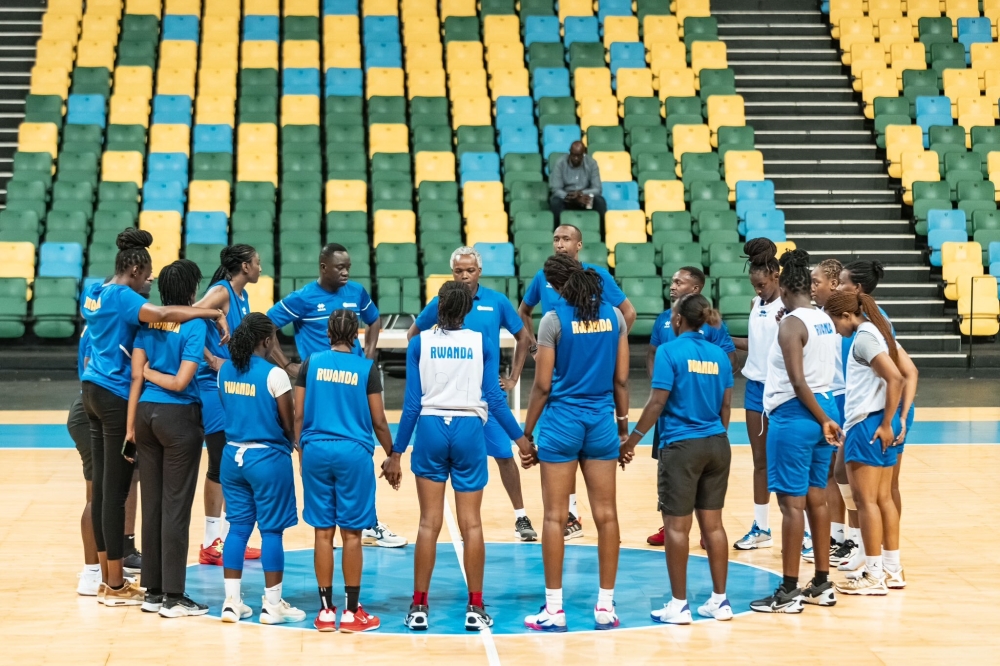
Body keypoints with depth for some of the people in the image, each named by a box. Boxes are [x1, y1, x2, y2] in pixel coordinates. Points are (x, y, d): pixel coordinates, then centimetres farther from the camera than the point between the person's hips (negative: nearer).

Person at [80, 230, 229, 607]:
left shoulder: (93, 291, 10)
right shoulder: (123, 296, -15)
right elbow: (161, 314, -34)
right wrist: (215, 314, -29)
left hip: (94, 390, 9)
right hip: (116, 396, -9)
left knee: (103, 485, 12)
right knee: (115, 489, -4)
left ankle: (107, 578, 18)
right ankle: (115, 586, 1)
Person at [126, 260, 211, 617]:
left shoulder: (148, 323, 5)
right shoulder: (194, 326, -11)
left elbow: (136, 377, 3)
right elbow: (181, 382, -16)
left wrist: (131, 427, 7)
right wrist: (154, 373, 3)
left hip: (147, 414, 6)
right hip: (179, 418, -6)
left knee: (152, 503, 10)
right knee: (176, 506, -1)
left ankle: (153, 591, 16)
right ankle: (173, 597, 2)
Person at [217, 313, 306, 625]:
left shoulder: (225, 370, 3)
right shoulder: (274, 375, -15)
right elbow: (289, 424, -9)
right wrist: (292, 441, 11)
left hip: (233, 455, 6)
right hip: (268, 458, -6)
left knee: (238, 527, 11)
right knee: (271, 530, 3)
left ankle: (232, 602, 12)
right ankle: (272, 605, 8)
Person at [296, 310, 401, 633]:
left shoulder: (311, 363, 4)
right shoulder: (367, 368, 0)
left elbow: (299, 415, 4)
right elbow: (378, 420, 2)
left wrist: (302, 449, 15)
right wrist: (391, 455, 14)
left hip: (316, 451, 2)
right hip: (353, 453, -2)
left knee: (323, 532, 6)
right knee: (351, 534, 3)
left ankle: (326, 611, 9)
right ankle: (352, 612, 6)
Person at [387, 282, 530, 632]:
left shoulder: (419, 343, 2)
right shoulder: (482, 343, 3)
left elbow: (412, 403, -1)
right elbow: (495, 399, -1)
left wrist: (396, 453, 3)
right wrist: (520, 439, 10)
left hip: (431, 430, 0)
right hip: (469, 431, 0)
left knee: (429, 523, 4)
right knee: (471, 523, 4)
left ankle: (419, 607, 4)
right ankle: (475, 608, 6)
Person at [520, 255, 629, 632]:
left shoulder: (554, 320, -9)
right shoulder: (613, 316, 3)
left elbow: (542, 386, -7)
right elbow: (621, 379, 5)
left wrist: (527, 434, 1)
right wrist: (623, 424, 15)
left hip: (561, 421, -4)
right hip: (601, 422, 4)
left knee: (555, 516, 1)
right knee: (606, 515, 7)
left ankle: (554, 609, 2)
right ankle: (605, 607, 10)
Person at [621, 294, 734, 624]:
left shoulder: (670, 351, -9)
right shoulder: (719, 355, 7)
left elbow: (657, 402, -13)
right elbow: (725, 405, 12)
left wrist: (632, 440, -6)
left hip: (681, 446, -6)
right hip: (717, 445, 6)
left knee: (677, 526, 0)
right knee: (713, 523, 10)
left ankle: (679, 605, 2)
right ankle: (720, 600, 13)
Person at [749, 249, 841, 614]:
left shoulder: (791, 324, -15)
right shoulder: (825, 320, 9)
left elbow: (798, 382, -20)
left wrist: (823, 419, -15)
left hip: (796, 414, -8)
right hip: (822, 407, 8)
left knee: (792, 502, -5)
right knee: (816, 497, 13)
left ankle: (789, 591, -2)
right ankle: (822, 584, 18)